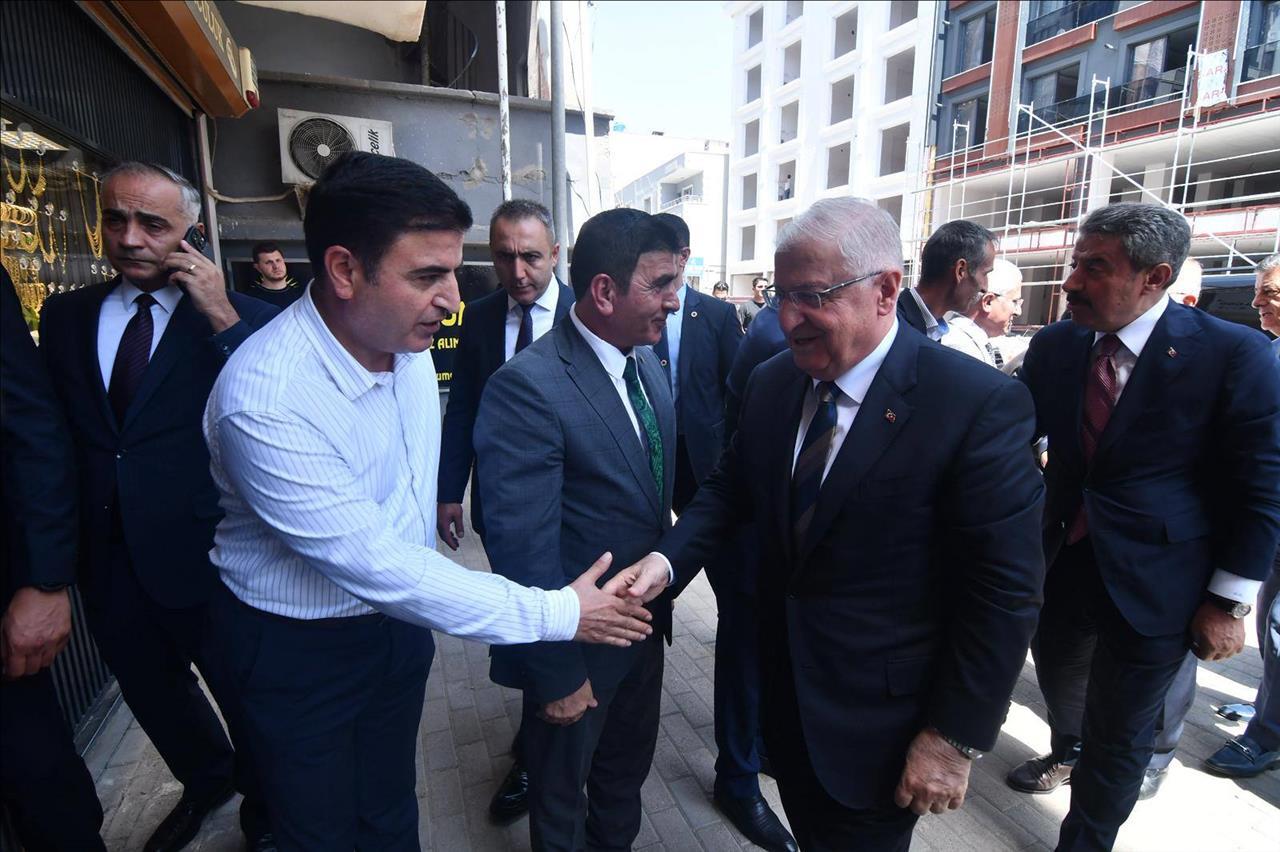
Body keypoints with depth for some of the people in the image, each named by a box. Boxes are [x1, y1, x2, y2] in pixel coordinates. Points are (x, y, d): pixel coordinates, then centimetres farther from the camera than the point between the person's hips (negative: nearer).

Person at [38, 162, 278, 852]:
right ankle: (205, 781, 55)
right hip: (107, 560, 6)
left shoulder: (240, 319, -11)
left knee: (244, 697, 15)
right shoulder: (65, 315, 4)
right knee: (150, 692, 26)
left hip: (207, 561, -5)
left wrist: (223, 320, -28)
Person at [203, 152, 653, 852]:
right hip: (295, 651, -5)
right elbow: (374, 565, -31)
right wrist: (557, 615, -28)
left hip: (395, 621, 5)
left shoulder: (407, 338, -10)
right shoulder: (265, 400, -32)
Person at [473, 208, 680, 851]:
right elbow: (524, 549, -26)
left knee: (628, 769, 29)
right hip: (578, 646, -7)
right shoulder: (527, 387, -27)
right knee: (561, 794, 22)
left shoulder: (648, 364, -1)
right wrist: (557, 674, -18)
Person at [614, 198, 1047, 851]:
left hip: (879, 719, -5)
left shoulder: (980, 404, -22)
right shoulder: (770, 383, -4)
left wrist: (957, 738, -15)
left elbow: (1005, 591, -19)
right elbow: (730, 487, 5)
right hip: (783, 687, 5)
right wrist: (668, 558, -13)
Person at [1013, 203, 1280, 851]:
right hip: (1062, 562, 5)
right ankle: (1066, 750, 60)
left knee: (1118, 737, 11)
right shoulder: (1054, 346, -5)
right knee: (1058, 677, 28)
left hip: (1152, 584, -4)